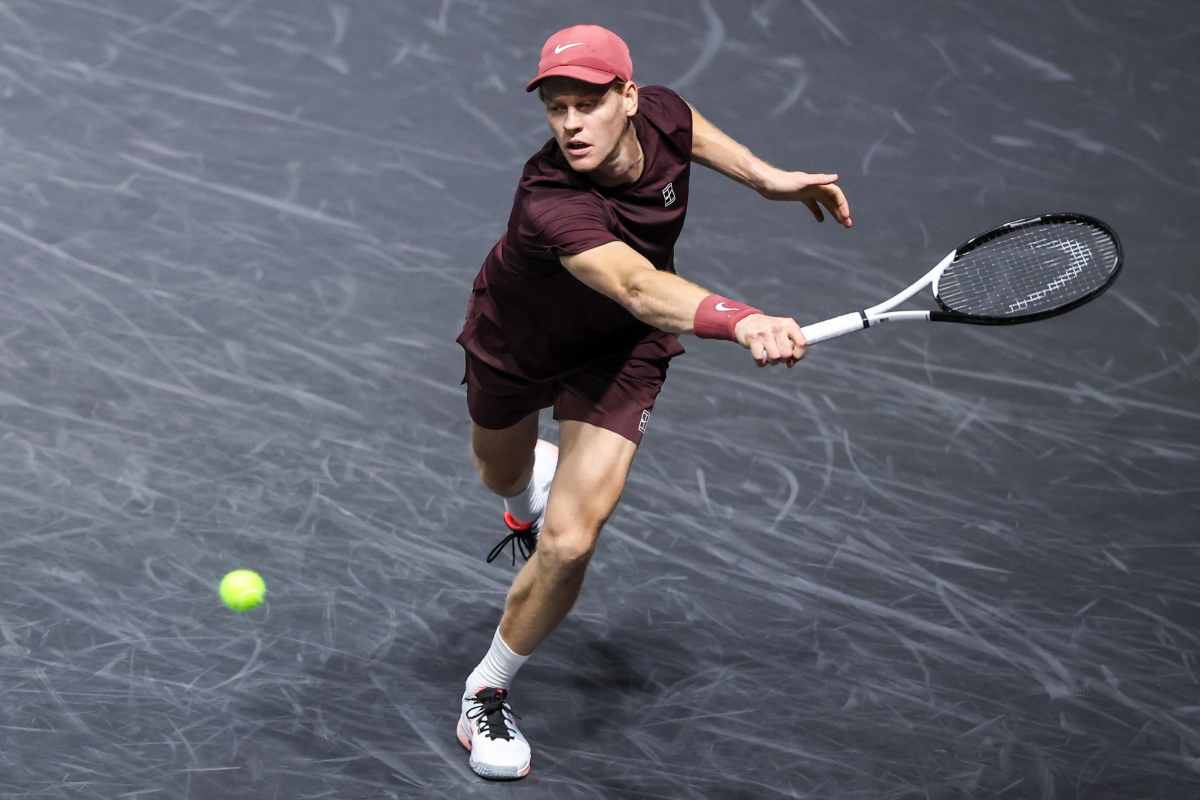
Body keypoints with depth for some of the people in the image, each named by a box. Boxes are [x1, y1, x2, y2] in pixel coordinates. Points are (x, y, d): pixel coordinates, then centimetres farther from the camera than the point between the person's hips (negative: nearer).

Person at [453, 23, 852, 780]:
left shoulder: (660, 115, -27)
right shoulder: (550, 204, -44)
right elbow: (639, 287, -63)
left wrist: (768, 176, 0)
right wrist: (742, 320, -79)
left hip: (620, 352, 2)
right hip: (517, 341, -2)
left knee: (567, 545, -14)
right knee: (502, 475, 31)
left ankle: (487, 695, 11)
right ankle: (533, 488, 71)